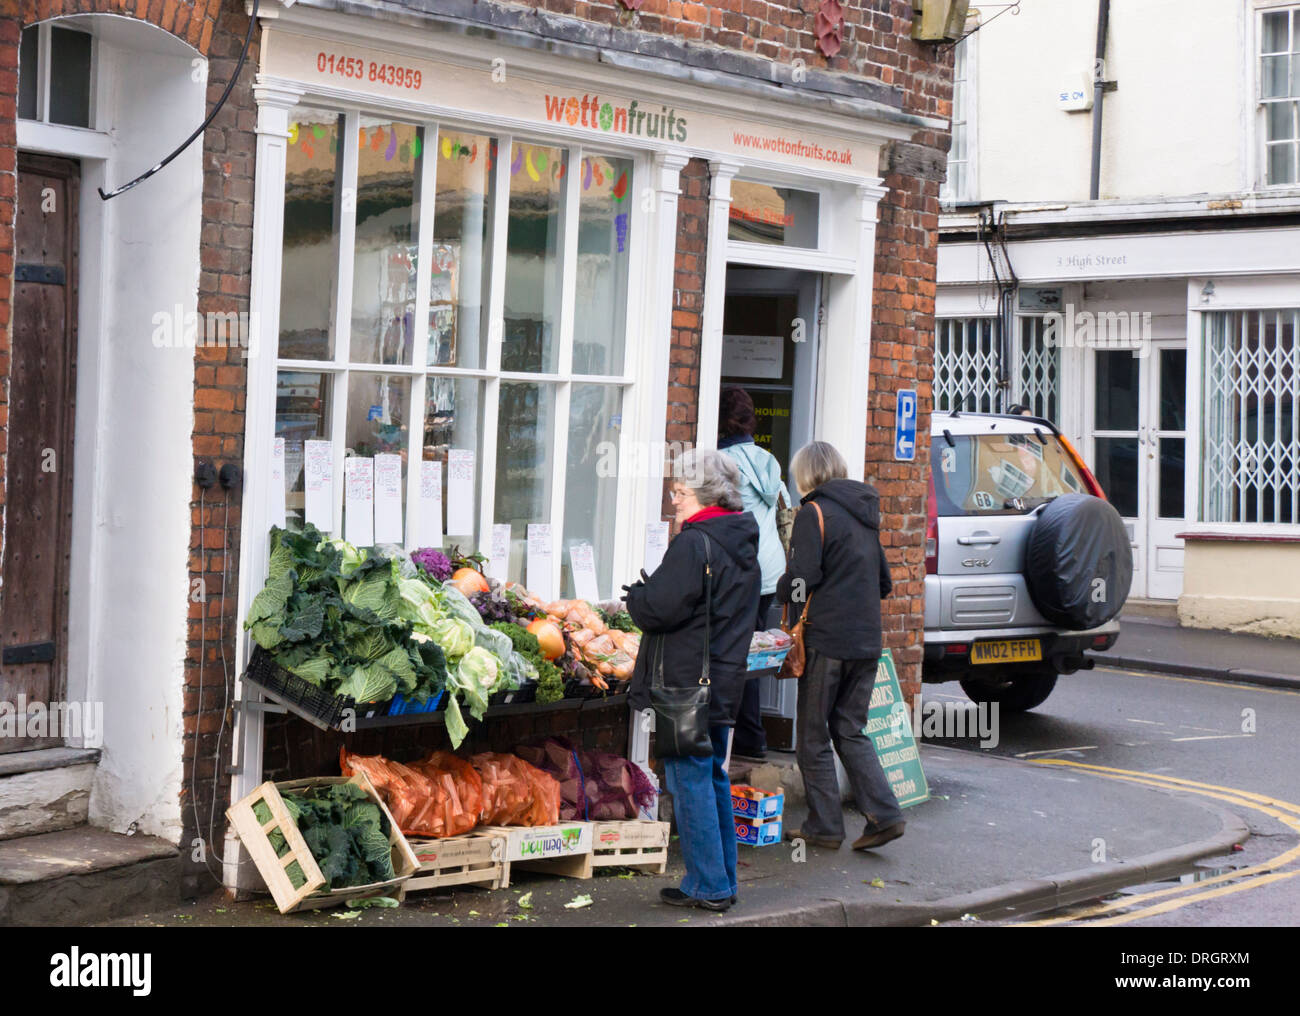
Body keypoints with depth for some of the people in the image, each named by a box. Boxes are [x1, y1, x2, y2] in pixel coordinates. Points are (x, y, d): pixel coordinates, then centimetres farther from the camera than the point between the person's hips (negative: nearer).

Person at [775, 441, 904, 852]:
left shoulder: (813, 513, -9)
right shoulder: (865, 515, 14)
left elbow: (801, 579, -16)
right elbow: (884, 583, 19)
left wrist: (782, 591, 4)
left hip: (825, 638, -7)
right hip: (866, 640, 7)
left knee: (813, 735, 4)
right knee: (851, 730, 13)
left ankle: (825, 826, 8)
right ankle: (884, 814, 2)